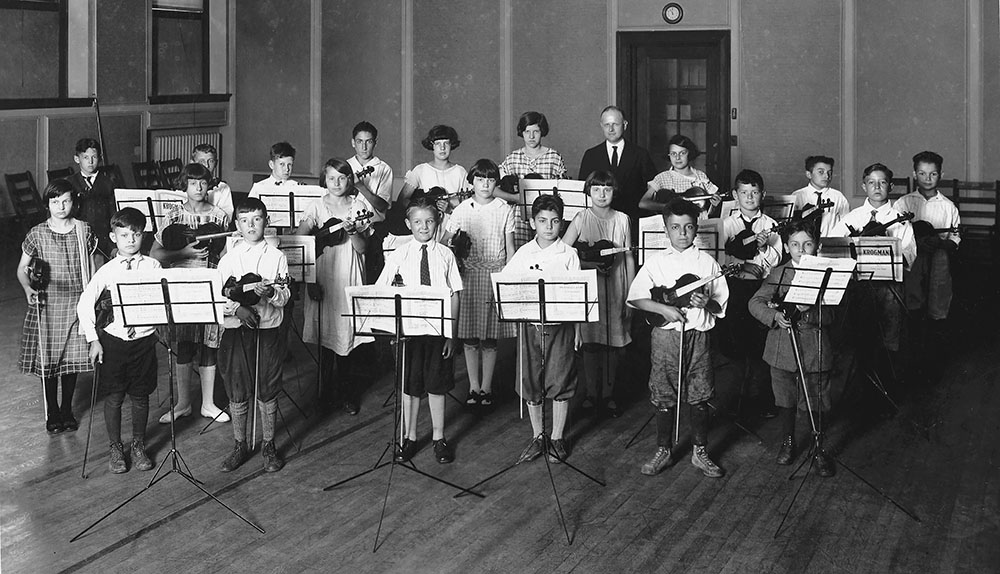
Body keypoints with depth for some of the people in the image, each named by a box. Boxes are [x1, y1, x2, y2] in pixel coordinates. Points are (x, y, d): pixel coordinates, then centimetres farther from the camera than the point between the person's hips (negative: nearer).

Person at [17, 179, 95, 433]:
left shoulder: (83, 231, 0)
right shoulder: (37, 234, -3)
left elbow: (90, 267, 9)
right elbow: (22, 269, 5)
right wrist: (28, 288, -14)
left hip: (76, 304, 1)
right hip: (46, 304, -1)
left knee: (72, 357, 7)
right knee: (48, 359, 3)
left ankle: (67, 410, 24)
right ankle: (52, 413, 19)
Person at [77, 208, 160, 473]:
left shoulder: (153, 267, -2)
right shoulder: (107, 271, -3)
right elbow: (85, 304, -2)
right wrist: (93, 340, -5)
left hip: (143, 339, 0)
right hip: (113, 339, 0)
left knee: (140, 396, 9)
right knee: (114, 397, 5)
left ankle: (138, 446, 27)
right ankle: (116, 449, 20)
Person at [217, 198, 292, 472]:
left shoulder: (276, 257, 1)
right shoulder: (228, 258, 4)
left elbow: (284, 296, -4)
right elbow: (219, 295, -1)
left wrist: (271, 293, -24)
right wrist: (238, 308, -18)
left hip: (267, 329, -1)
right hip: (236, 329, 1)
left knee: (267, 392, 5)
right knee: (237, 392, 7)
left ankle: (268, 445, 19)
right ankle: (240, 446, 20)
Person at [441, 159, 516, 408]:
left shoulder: (505, 210, 4)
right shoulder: (462, 210, 5)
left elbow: (509, 248, 5)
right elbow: (445, 241, 6)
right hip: (468, 275, 1)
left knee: (490, 338, 1)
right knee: (469, 337, 2)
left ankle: (486, 388, 11)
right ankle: (474, 387, 12)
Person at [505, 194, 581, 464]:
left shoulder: (569, 255, -1)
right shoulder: (523, 253, 3)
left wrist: (577, 331, -3)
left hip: (560, 325, -2)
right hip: (529, 325, 2)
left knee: (560, 381, 3)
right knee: (530, 383, 8)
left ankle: (557, 437, 17)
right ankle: (537, 436, 22)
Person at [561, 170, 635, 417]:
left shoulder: (622, 220, 3)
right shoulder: (581, 219, -3)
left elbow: (629, 258, 6)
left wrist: (630, 295, 3)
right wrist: (589, 264, -16)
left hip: (615, 289, 1)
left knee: (613, 343, 4)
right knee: (590, 343, 3)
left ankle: (608, 394, 16)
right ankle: (592, 394, 15)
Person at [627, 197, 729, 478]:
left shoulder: (707, 262, 4)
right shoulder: (656, 262, 2)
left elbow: (722, 303, 6)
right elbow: (635, 297, -3)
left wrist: (708, 303, -15)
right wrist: (663, 308, -14)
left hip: (698, 336, 1)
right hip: (666, 336, 0)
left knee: (700, 397, 5)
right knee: (664, 397, 5)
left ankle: (700, 452, 17)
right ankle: (663, 450, 19)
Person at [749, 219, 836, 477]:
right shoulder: (778, 274, 5)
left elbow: (830, 315, -8)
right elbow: (755, 303, -1)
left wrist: (810, 311, -26)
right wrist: (774, 316, -18)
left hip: (815, 351, -2)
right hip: (782, 351, 2)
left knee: (816, 403, 4)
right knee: (785, 400, 14)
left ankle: (819, 449, 20)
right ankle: (787, 442, 33)